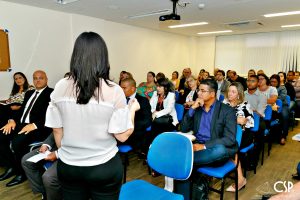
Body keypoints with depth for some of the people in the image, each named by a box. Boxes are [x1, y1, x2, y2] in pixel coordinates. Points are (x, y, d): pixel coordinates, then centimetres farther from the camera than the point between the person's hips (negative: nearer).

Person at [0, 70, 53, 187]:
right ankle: (11, 167, 8)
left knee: (17, 142, -30)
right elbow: (21, 110, 20)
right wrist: (12, 120, -1)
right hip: (21, 124, 8)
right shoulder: (29, 93, 23)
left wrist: (34, 125, -25)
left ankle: (22, 173, -6)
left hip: (38, 128, -8)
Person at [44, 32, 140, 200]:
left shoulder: (60, 88, -8)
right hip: (104, 166, -2)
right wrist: (132, 109, 2)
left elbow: (57, 130, 0)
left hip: (68, 165, 3)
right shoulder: (114, 91, -17)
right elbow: (123, 135, -14)